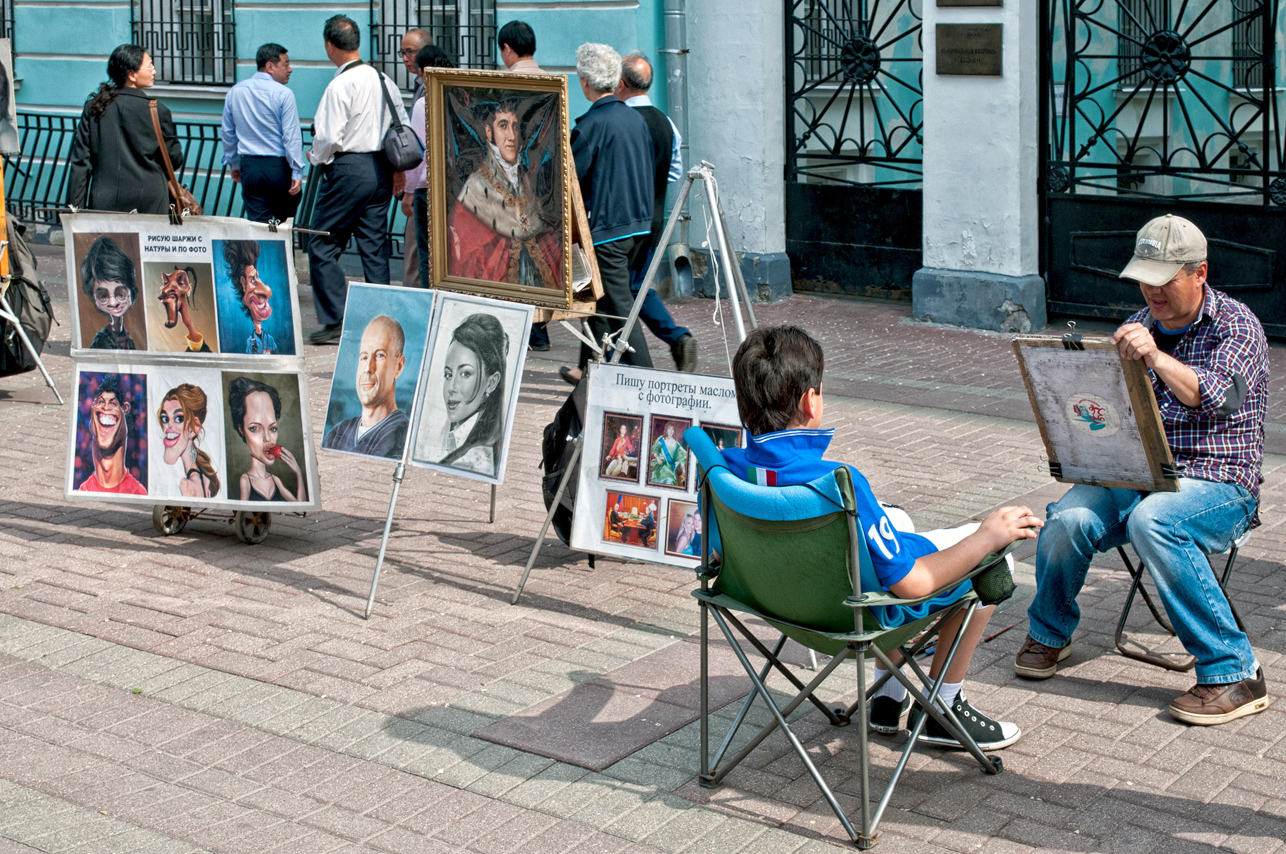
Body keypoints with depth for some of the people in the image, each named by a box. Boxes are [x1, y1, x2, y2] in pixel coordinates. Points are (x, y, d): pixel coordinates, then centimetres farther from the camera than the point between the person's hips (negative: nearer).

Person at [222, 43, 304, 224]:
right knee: (286, 223, 10)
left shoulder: (235, 92, 7)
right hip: (279, 166, -4)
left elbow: (228, 132, 15)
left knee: (257, 222, 4)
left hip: (249, 167, 4)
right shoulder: (283, 94, -10)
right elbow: (291, 135, -14)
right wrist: (297, 172, -12)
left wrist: (233, 164, 25)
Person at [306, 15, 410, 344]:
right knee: (375, 247, 10)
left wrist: (316, 157, 1)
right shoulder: (384, 80, 9)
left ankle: (335, 321, -2)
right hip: (382, 169, 7)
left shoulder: (340, 85, -14)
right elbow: (404, 128, 13)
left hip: (348, 169, -7)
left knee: (323, 246, 1)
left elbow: (329, 137, -18)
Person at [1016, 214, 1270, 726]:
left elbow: (1215, 397, -25)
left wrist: (1157, 359, -43)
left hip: (1217, 483, -5)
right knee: (1068, 519, -26)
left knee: (1152, 521, -38)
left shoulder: (1236, 328, -5)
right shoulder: (1140, 327, 15)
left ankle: (1234, 674, -30)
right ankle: (1049, 635, 3)